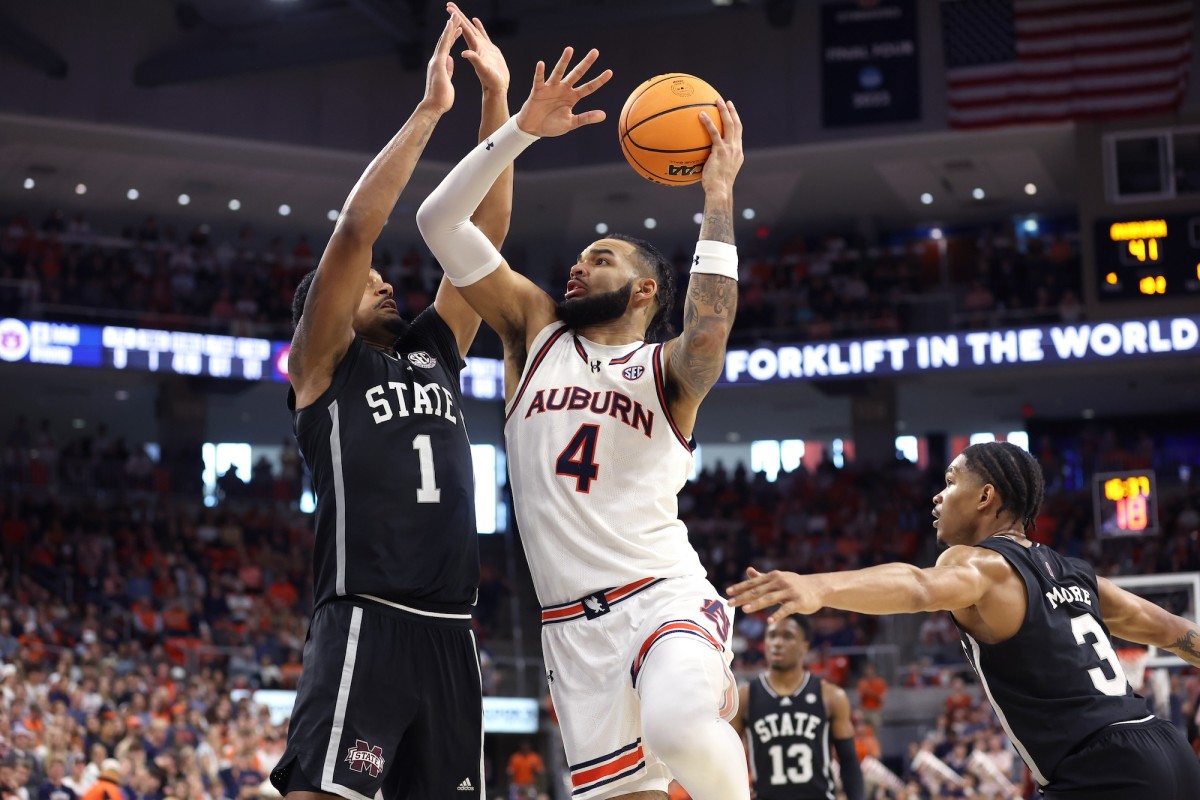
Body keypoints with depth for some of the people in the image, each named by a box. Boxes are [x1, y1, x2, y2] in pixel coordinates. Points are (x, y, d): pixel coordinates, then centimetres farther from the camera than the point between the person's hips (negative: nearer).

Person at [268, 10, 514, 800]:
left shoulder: (435, 352, 21)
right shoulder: (321, 366, 6)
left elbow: (483, 233, 14)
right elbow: (355, 231, -7)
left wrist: (497, 100, 8)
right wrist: (429, 109, -8)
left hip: (450, 628, 7)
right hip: (366, 620, -7)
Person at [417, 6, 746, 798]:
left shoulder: (665, 370, 6)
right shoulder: (537, 331, 16)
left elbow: (709, 330, -20)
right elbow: (440, 223, 8)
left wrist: (718, 195, -16)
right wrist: (522, 129, 0)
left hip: (667, 596, -4)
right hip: (574, 622, 4)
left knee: (678, 728, -32)